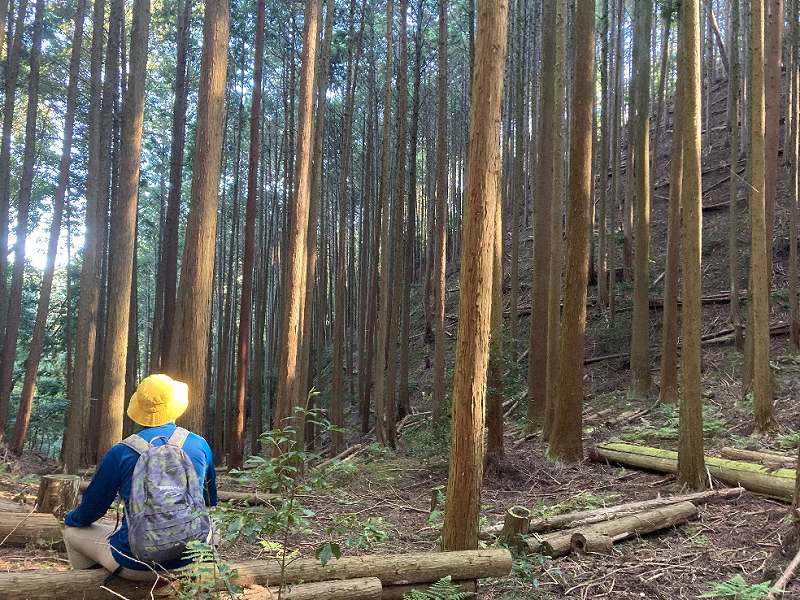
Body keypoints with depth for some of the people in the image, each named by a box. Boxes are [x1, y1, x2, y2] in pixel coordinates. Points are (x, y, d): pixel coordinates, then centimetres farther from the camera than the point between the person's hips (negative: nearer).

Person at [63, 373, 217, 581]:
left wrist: (71, 518, 28)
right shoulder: (200, 445, -1)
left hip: (135, 566, -2)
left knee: (72, 531, 22)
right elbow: (211, 502, 14)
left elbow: (93, 506, 4)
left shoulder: (120, 453, -9)